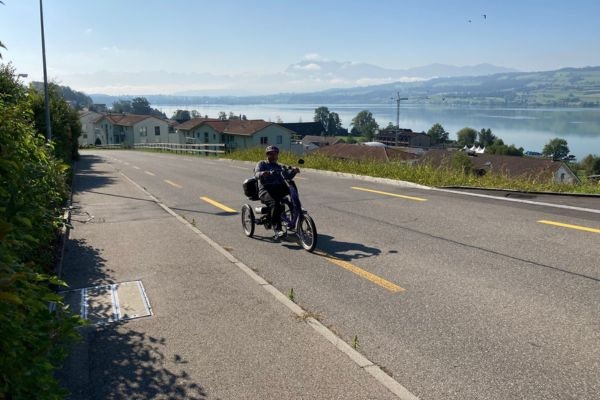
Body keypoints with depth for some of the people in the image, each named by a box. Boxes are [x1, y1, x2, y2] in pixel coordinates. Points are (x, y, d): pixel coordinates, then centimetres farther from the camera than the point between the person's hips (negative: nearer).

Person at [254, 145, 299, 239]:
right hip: (266, 190, -4)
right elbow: (256, 174, 0)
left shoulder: (279, 166, 32)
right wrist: (262, 174, -25)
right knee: (275, 203, -35)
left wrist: (293, 171, -6)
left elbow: (287, 175, 16)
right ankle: (277, 231, -42)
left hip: (280, 188, 4)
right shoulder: (262, 164, 19)